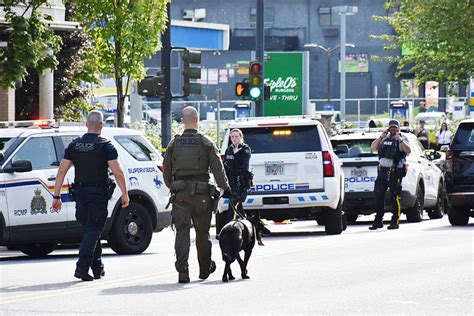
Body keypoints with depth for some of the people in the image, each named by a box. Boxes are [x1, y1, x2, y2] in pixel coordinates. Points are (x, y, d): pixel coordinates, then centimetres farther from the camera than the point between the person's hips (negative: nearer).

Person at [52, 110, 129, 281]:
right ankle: (82, 266, -17)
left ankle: (97, 267, 23)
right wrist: (125, 194, -4)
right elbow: (117, 172, -13)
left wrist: (56, 196, 5)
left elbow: (61, 172, 2)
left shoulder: (74, 145, 6)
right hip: (98, 193, -4)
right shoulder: (105, 146, -7)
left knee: (89, 229, 16)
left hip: (80, 192, 4)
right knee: (93, 230, -4)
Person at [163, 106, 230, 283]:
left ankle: (182, 271, -15)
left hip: (180, 195, 0)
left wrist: (172, 187, 25)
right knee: (202, 233, 13)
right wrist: (225, 188, 7)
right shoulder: (206, 143, -1)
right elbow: (218, 169, -4)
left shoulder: (174, 144, 4)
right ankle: (205, 269, 27)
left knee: (182, 232, -4)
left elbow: (166, 171, 9)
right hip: (202, 195, 0)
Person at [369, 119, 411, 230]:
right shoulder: (384, 139, 17)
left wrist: (400, 140, -20)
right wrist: (381, 137, -1)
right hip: (382, 172, 5)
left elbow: (408, 151, -11)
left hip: (395, 172, -5)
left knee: (395, 198, -4)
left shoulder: (402, 139, 3)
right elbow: (373, 147, 10)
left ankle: (395, 221, 1)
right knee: (378, 196, 4)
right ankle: (378, 221, 11)